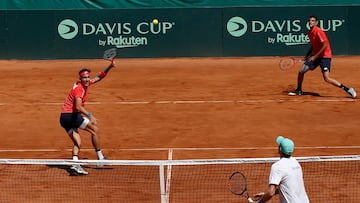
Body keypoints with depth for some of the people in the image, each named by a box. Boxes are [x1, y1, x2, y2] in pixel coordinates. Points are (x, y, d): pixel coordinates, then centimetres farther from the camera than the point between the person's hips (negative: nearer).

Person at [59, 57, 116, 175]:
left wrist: (110, 66, 11)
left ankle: (75, 163, -17)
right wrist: (89, 115, -44)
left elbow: (99, 77, 21)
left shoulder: (87, 83, 9)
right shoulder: (79, 88, -19)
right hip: (71, 115, -9)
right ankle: (100, 158, 8)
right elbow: (78, 107, -31)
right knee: (95, 130, 2)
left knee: (77, 142, 2)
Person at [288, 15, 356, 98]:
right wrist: (308, 54, 10)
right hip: (315, 56, 8)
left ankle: (347, 89, -12)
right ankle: (299, 90, 23)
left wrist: (315, 57, -19)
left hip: (325, 56, -8)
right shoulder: (310, 33, 8)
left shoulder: (318, 31, -18)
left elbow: (325, 46, -22)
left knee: (326, 78, -18)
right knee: (301, 72, 2)